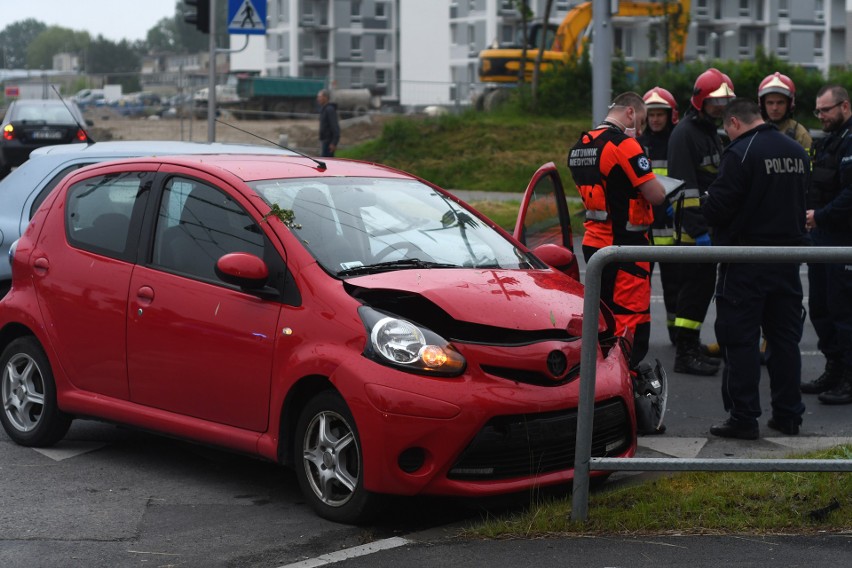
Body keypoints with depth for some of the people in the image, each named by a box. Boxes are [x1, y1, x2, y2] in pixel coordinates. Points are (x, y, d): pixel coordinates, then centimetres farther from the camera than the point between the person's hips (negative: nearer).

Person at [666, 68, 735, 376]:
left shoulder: (711, 133, 20)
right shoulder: (684, 134, -12)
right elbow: (684, 187, -20)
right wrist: (698, 230, -24)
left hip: (709, 226, 10)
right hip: (693, 229, -10)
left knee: (702, 287, 13)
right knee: (695, 287, -9)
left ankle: (690, 346, 20)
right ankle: (685, 354, -5)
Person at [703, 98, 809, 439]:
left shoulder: (740, 153, -15)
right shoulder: (797, 152, 8)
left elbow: (717, 209, -17)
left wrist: (707, 203, 4)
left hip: (746, 260, -7)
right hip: (788, 257, 7)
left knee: (740, 339, 0)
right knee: (785, 337, 13)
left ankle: (743, 418, 1)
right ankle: (788, 415, 18)